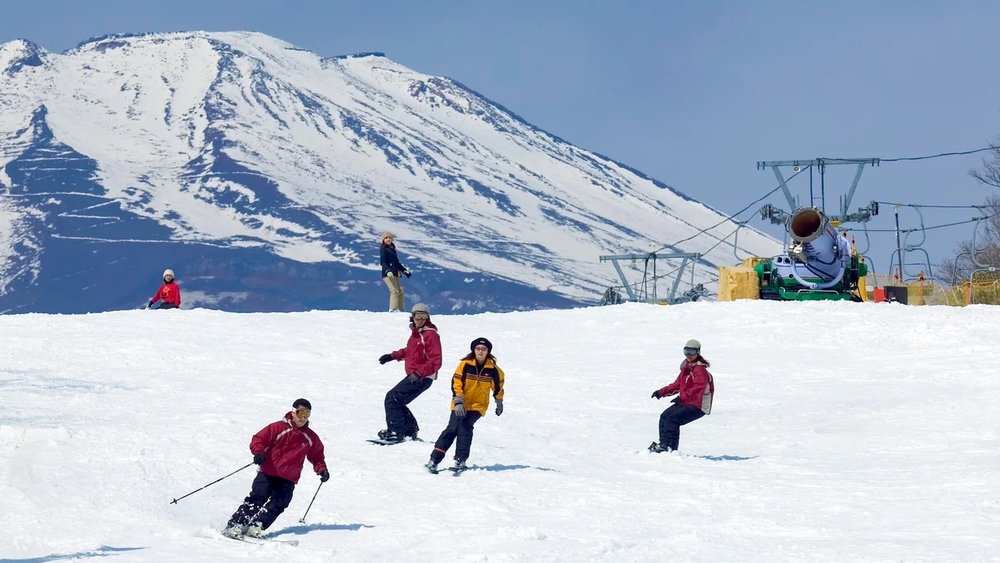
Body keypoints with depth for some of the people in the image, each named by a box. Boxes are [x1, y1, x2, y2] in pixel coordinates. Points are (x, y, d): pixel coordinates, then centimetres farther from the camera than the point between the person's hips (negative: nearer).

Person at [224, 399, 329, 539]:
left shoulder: (311, 438, 9)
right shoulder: (278, 428, -3)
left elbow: (317, 456, 22)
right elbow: (258, 439, -5)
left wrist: (322, 469, 4)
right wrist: (259, 452, -26)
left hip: (288, 480, 3)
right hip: (267, 474, -3)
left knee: (277, 505, -16)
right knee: (256, 500, -14)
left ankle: (256, 527, -20)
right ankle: (235, 525, -15)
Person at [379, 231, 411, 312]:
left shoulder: (392, 249, 22)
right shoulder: (383, 249, -3)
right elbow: (383, 262, -14)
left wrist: (404, 270, 31)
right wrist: (388, 271, -28)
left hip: (395, 274, 9)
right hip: (388, 274, -9)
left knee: (400, 291, 6)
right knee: (394, 290, -20)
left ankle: (400, 309, 9)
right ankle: (393, 309, -27)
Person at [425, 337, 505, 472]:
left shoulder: (492, 369, -4)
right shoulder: (465, 365, -9)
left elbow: (498, 385, 15)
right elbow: (456, 384, -10)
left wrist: (499, 403, 24)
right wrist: (458, 403, -20)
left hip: (478, 406, 0)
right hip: (461, 405, 0)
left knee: (465, 426, -21)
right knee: (452, 428, -13)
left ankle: (461, 460, -12)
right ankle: (435, 459, -11)